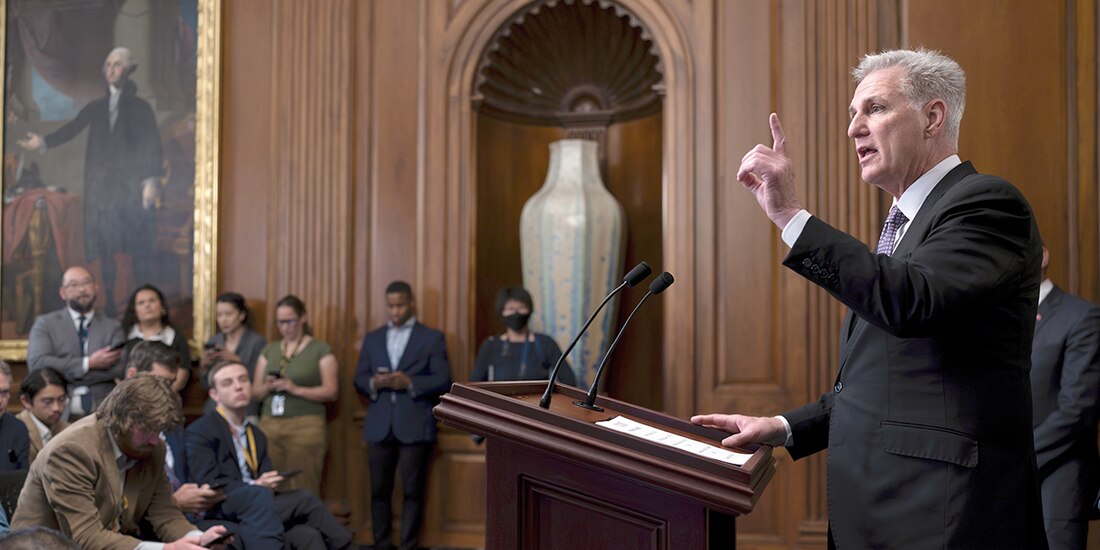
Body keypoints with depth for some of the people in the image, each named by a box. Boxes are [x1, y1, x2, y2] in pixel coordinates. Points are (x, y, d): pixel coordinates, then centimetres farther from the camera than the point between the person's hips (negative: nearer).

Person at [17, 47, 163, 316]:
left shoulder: (140, 107, 5)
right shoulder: (96, 107, 13)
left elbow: (153, 145, -2)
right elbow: (71, 129, 3)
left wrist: (151, 181, -12)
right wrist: (44, 142, -13)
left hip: (131, 186, -3)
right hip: (101, 185, 3)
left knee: (135, 248, -4)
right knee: (104, 248, 4)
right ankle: (109, 302, 10)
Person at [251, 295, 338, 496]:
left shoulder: (320, 350, 4)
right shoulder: (269, 350, 17)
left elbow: (331, 391, -4)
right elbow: (255, 391, 17)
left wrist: (296, 389, -14)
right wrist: (268, 387, -5)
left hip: (305, 426, -4)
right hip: (269, 425, 4)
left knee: (303, 492, -10)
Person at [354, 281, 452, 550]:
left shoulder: (432, 338, 3)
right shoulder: (372, 338, 14)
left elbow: (443, 381, -3)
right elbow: (358, 379, 12)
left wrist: (410, 383, -16)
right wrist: (374, 382, -10)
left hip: (414, 426, -3)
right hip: (379, 426, 3)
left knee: (412, 491, 0)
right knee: (379, 491, 6)